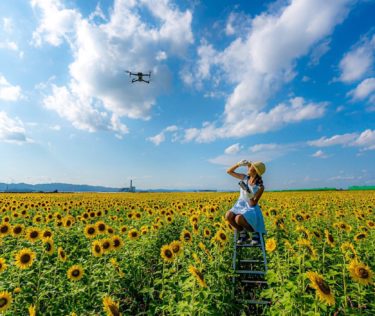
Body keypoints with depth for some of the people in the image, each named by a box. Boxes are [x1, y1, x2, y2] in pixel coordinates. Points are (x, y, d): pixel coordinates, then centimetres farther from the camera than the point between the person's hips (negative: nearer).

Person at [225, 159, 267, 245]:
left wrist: (249, 194, -35)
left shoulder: (260, 187, -15)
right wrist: (239, 164, -11)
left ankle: (255, 233, -7)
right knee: (228, 215, -28)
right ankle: (244, 233, -3)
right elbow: (229, 171, 3)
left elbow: (253, 204, -16)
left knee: (238, 219, -37)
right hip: (240, 207, 5)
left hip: (251, 210, -4)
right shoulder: (245, 177, -2)